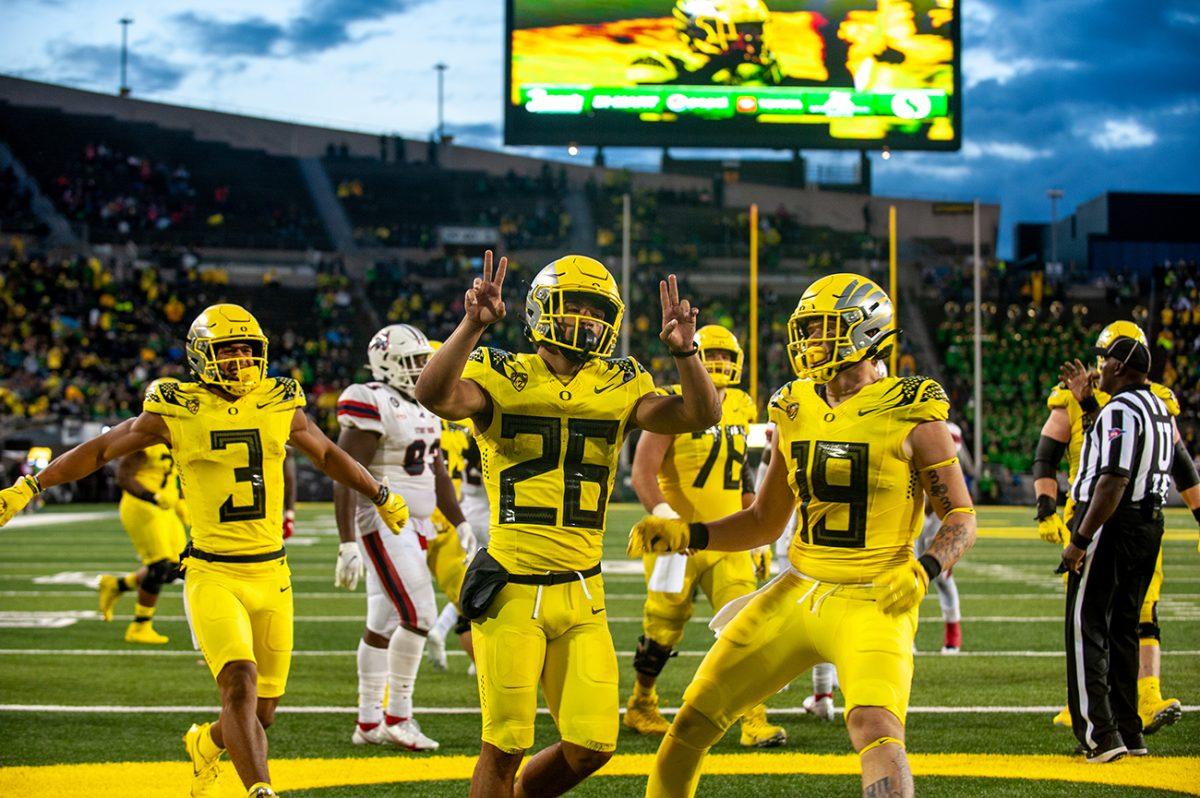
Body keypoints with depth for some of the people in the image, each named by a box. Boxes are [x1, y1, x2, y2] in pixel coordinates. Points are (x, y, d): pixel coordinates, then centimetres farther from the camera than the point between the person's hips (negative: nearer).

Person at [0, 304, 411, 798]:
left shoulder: (280, 406, 6)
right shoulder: (175, 411, -2)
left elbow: (327, 456, 24)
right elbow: (100, 450, 7)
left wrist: (381, 497, 34)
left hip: (271, 574, 4)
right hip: (212, 575, -3)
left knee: (261, 712, 10)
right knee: (240, 683, -24)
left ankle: (205, 745, 43)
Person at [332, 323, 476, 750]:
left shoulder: (424, 407, 14)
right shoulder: (373, 406, -14)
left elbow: (437, 473, 23)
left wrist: (461, 524, 20)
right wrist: (347, 544, -21)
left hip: (415, 525, 9)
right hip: (382, 523, -9)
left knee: (384, 625, 11)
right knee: (418, 613, -14)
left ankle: (369, 723, 16)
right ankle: (397, 716, -6)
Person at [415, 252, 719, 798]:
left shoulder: (617, 389, 7)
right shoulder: (503, 379, -3)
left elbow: (701, 415, -5)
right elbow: (434, 395, -23)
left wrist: (685, 351, -20)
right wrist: (473, 326, -34)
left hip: (581, 594, 4)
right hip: (512, 589, -4)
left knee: (591, 747, 4)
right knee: (506, 746, 0)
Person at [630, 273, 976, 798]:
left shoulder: (912, 416, -8)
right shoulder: (795, 412, 8)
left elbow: (961, 517, -4)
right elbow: (765, 521, 17)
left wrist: (924, 570, -23)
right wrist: (686, 535, 3)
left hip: (872, 602, -6)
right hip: (797, 592, 6)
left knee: (876, 730, -30)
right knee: (694, 718, 7)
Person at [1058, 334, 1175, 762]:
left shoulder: (1120, 410, -16)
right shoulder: (1160, 409, 13)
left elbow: (1114, 481, -24)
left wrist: (1079, 541, -23)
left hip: (1111, 524, -9)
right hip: (1150, 525, 9)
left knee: (1086, 630, -4)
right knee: (1122, 630, 18)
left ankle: (1100, 734, -8)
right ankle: (1129, 730, 22)